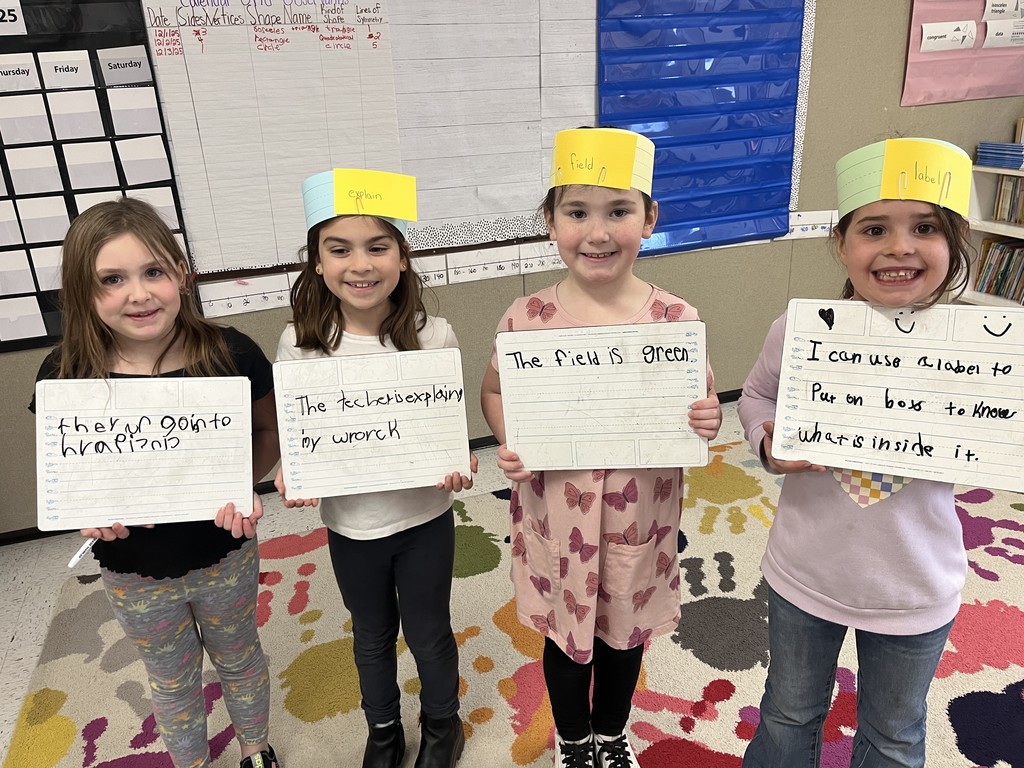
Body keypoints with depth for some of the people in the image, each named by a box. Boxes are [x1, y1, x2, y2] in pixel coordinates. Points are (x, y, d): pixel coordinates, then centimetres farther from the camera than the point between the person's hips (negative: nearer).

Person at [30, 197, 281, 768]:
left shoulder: (231, 354, -22)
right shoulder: (66, 377, -18)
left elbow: (268, 432, -4)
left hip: (227, 556, 0)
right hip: (135, 575, 1)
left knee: (239, 659, 26)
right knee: (173, 682, 25)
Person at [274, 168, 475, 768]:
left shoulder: (434, 336, -16)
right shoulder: (301, 344, -13)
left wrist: (457, 466, -25)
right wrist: (291, 476, -21)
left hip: (424, 518, -1)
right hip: (349, 523, 2)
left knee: (429, 634, 21)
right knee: (372, 636, 25)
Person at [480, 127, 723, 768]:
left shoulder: (676, 320, -14)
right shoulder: (527, 320, -14)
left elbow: (704, 397, 0)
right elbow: (495, 390, 3)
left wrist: (708, 420, -23)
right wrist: (509, 443, -16)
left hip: (641, 516, 1)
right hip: (556, 517, 0)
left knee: (627, 629, 24)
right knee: (566, 631, 22)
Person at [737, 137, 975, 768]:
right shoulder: (800, 331, -17)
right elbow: (756, 397, 2)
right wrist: (770, 447, -18)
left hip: (915, 591, 0)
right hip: (805, 574, 0)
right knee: (789, 714, 26)